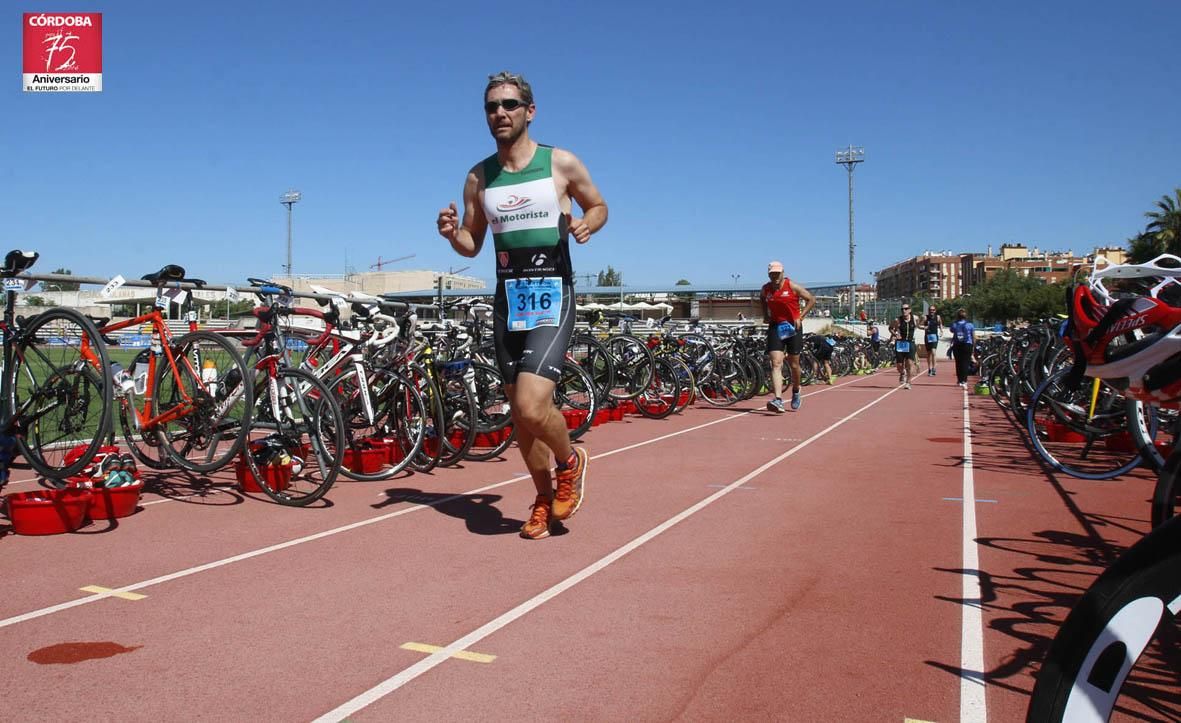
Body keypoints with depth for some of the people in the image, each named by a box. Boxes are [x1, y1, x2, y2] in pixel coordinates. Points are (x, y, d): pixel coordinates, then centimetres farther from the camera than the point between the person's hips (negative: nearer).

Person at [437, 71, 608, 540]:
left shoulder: (561, 163, -2)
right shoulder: (479, 177, 8)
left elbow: (599, 206, 12)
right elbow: (471, 245, 14)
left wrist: (586, 224, -11)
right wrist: (452, 233, -8)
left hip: (552, 297, -4)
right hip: (507, 299, 5)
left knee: (531, 406, -20)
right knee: (520, 413, 10)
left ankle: (570, 461, 12)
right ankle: (545, 497, 29)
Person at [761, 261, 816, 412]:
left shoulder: (792, 286, -9)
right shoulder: (765, 289, 1)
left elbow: (811, 299, -3)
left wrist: (800, 317, -10)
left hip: (793, 327, -2)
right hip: (775, 327, 2)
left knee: (794, 365, 9)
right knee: (776, 364, -14)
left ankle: (796, 392, 38)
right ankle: (778, 400, -22)